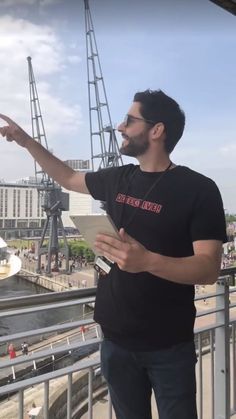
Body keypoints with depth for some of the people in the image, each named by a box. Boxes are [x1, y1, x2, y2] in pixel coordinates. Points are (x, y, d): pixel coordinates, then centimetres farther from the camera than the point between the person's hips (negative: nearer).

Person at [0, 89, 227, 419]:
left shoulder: (198, 189, -13)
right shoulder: (117, 179, 3)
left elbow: (209, 269, -19)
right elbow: (68, 178, 21)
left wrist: (147, 261, -35)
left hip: (170, 346, -4)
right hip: (116, 340, 5)